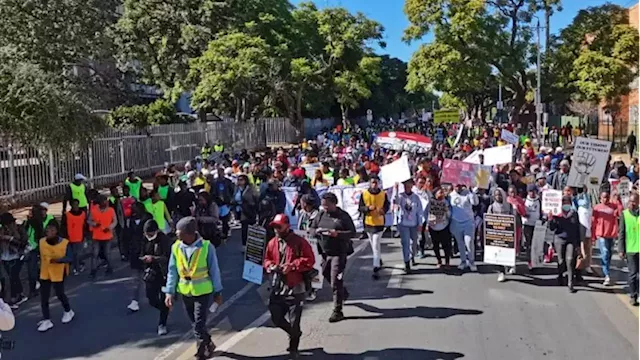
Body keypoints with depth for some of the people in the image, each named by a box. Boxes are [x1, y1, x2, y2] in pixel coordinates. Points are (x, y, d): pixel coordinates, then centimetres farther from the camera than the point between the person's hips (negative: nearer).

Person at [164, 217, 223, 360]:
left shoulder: (207, 247, -17)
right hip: (185, 291, 4)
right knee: (196, 323, 18)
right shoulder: (176, 247, -7)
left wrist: (217, 291, -4)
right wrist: (170, 292, -6)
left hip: (203, 291, -4)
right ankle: (208, 345, 40)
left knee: (199, 324, -6)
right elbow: (172, 271, 0)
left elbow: (214, 270, -8)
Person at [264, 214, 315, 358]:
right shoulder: (272, 243, 8)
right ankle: (295, 334, 37)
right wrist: (270, 266, -5)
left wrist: (292, 265, -21)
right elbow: (266, 259, 17)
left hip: (295, 288, -5)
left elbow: (310, 260, -12)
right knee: (276, 318, 9)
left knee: (294, 321, -1)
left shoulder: (299, 242, -8)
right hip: (277, 288, 5)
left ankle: (293, 347, 23)